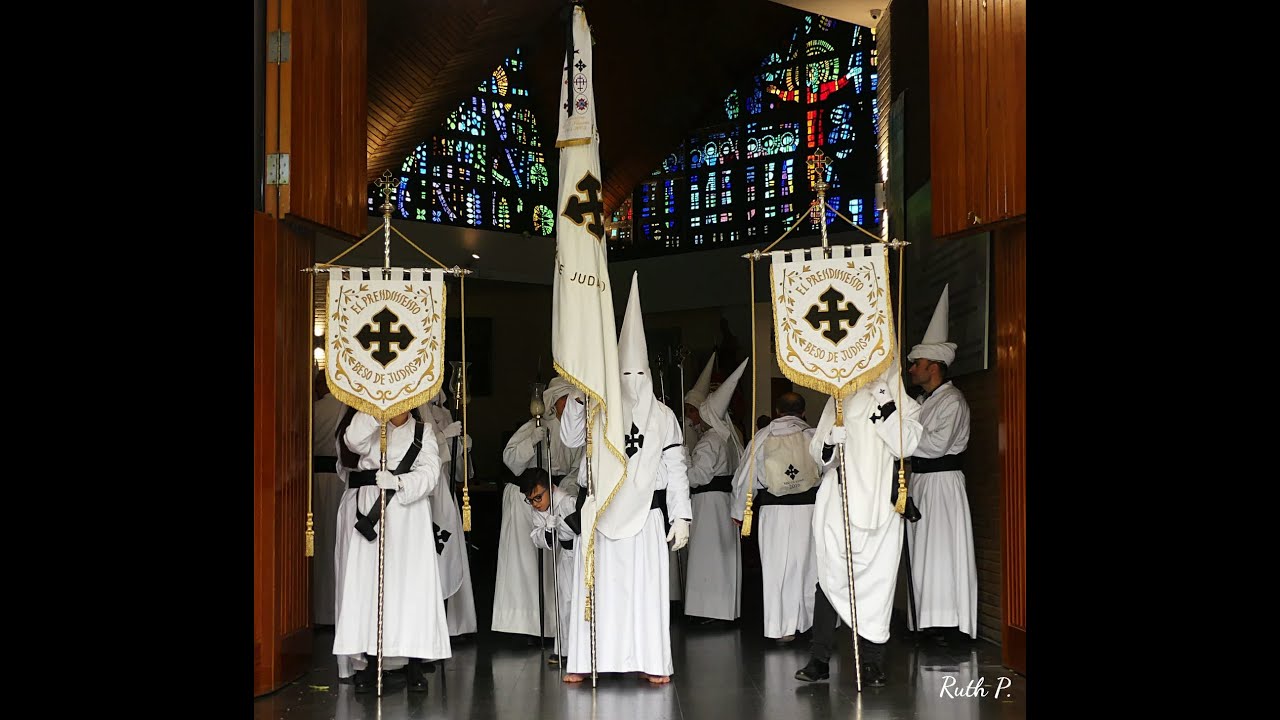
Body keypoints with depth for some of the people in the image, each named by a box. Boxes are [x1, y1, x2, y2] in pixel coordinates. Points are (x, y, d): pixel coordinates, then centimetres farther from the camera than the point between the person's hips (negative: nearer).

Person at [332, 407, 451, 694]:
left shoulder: (423, 432, 12)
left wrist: (399, 482, -18)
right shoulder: (370, 429, 14)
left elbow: (429, 472, -1)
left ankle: (415, 662, -5)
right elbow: (354, 440, -10)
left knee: (412, 581, -9)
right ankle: (367, 661, -2)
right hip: (368, 510, 1)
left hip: (408, 513, -1)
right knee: (365, 581, -6)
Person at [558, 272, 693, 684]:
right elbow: (571, 438, -5)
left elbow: (676, 468, 3)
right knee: (598, 585, 1)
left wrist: (681, 516, -3)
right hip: (600, 513, 1)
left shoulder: (662, 415, 6)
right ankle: (583, 661, 5)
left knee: (646, 586, -1)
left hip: (645, 514, 0)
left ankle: (653, 662, 4)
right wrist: (578, 397, -17)